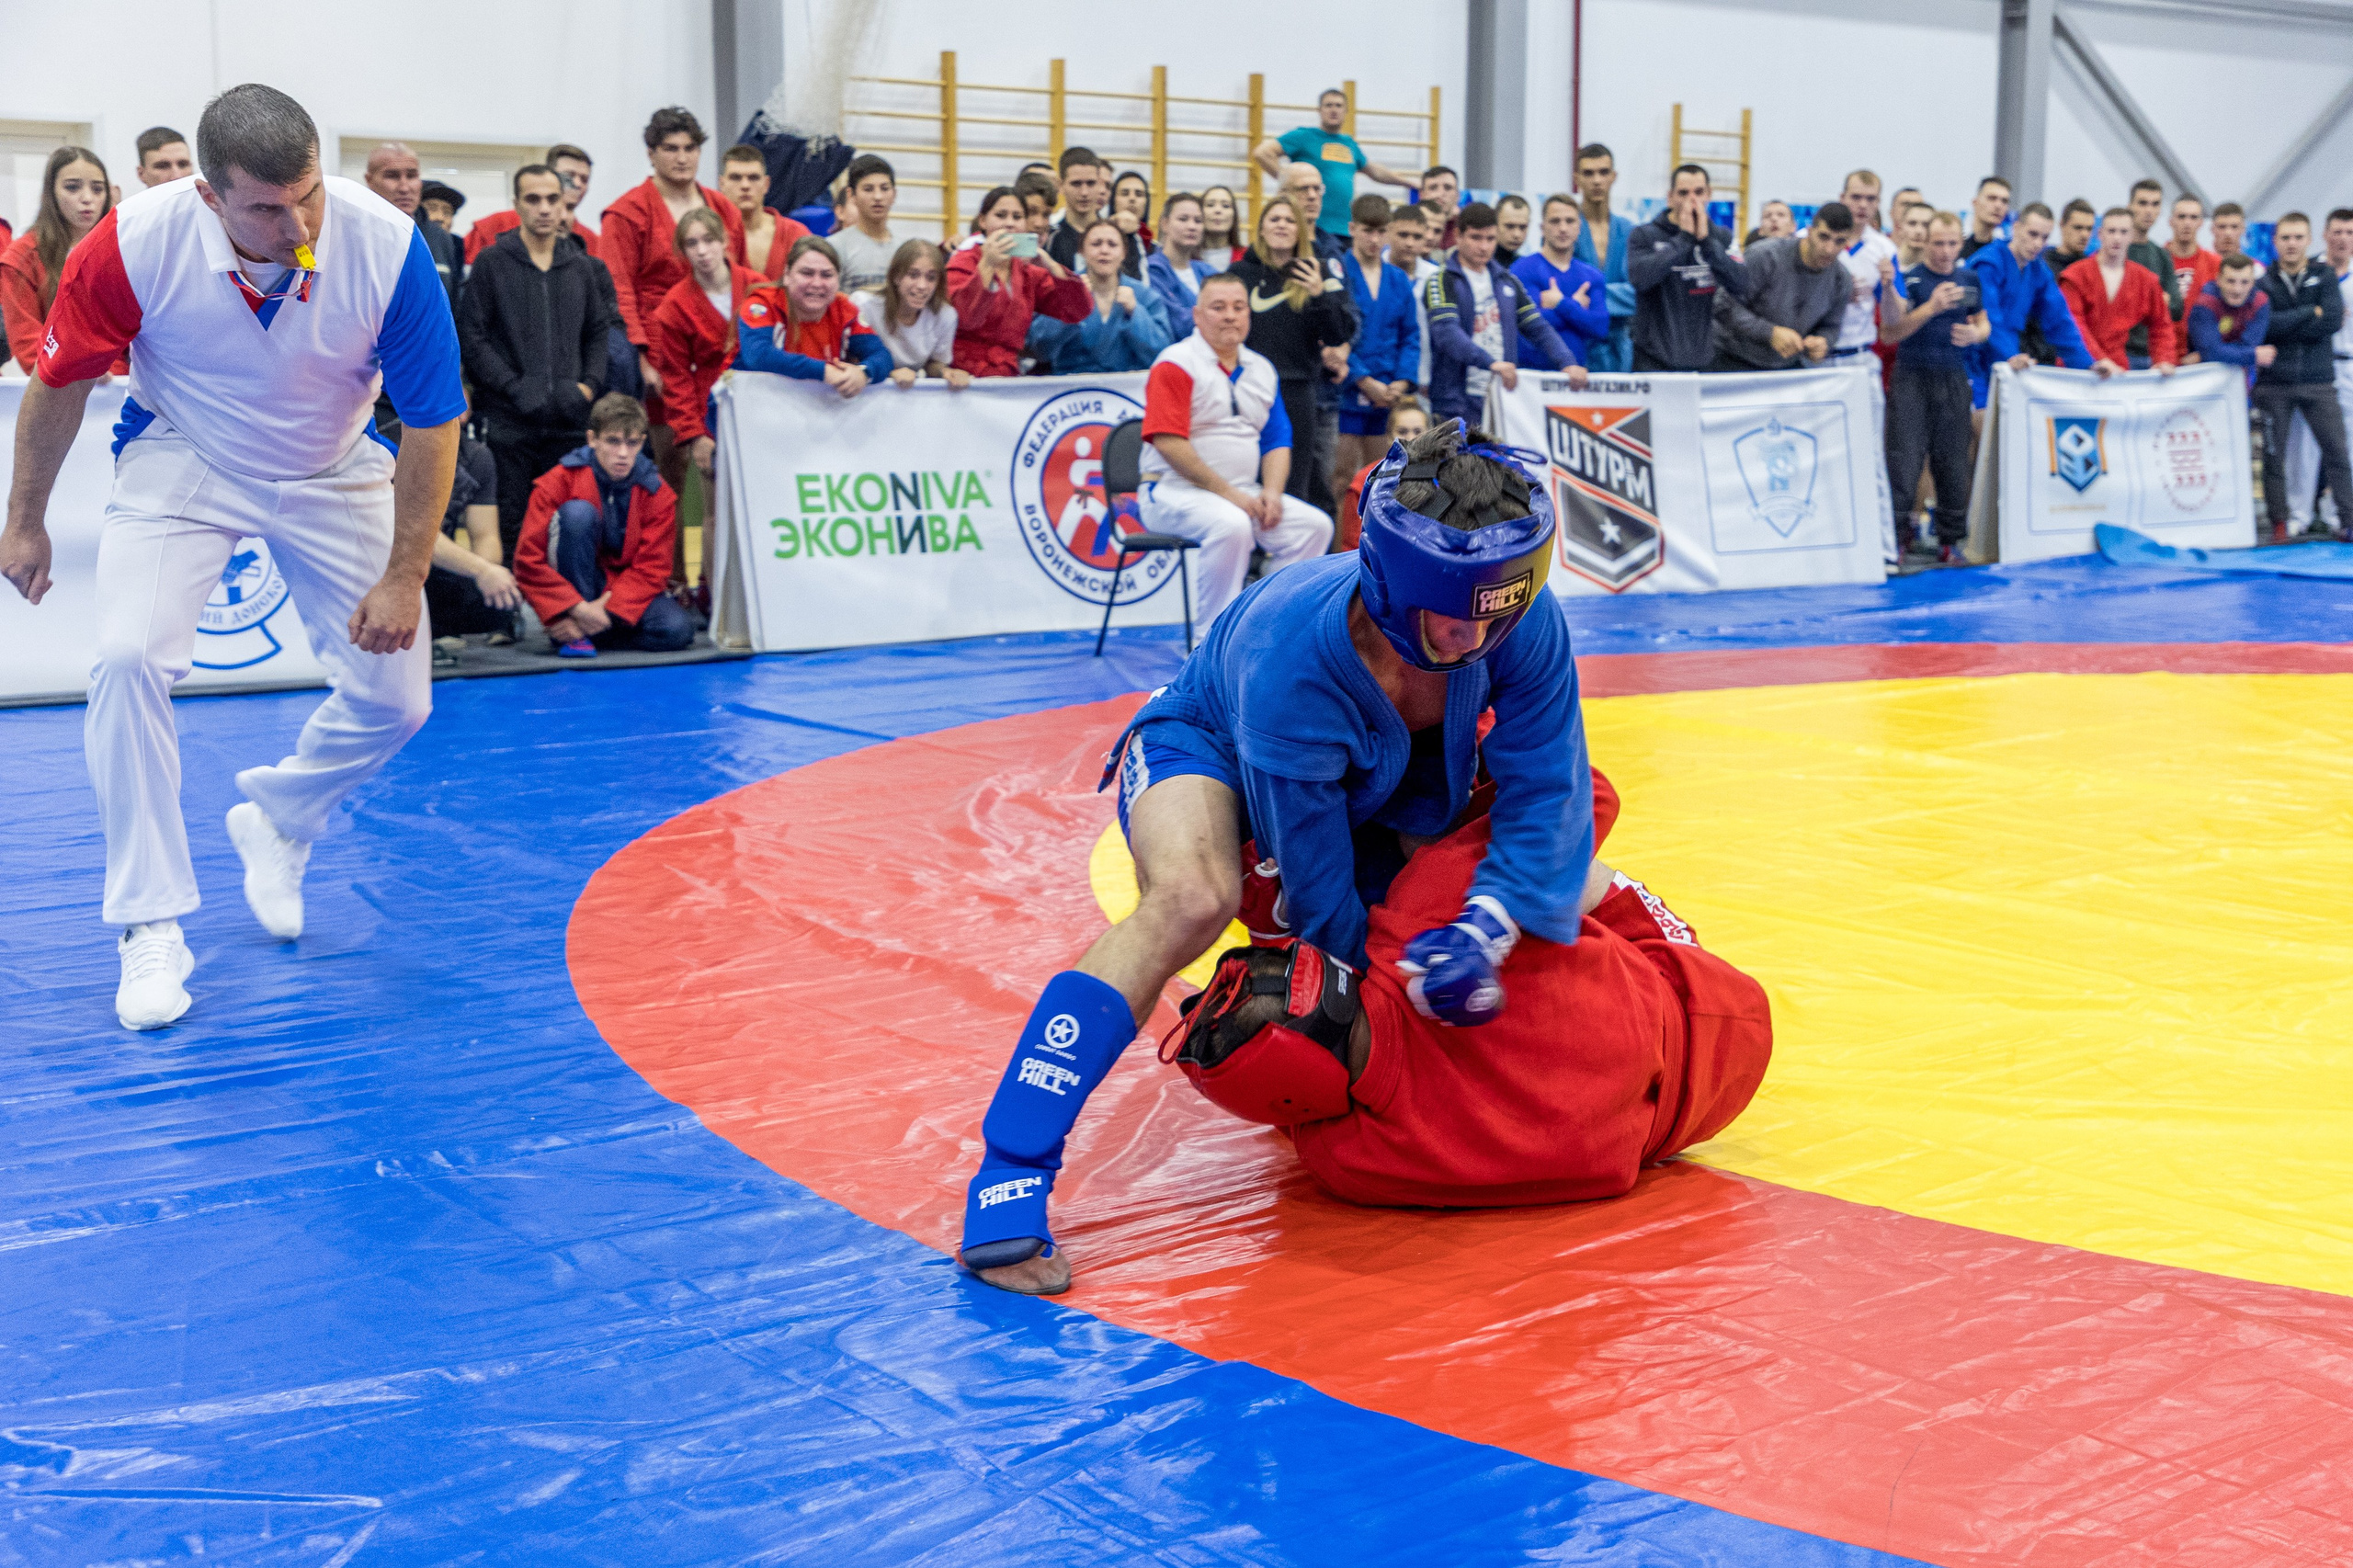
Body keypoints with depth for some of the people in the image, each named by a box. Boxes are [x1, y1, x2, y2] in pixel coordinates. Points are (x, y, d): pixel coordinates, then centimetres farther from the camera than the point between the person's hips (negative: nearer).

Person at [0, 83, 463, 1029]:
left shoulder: (389, 248, -30)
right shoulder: (135, 243, -29)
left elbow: (434, 419, -18)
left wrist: (404, 578, -15)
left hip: (333, 474, 1)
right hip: (182, 462, -1)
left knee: (394, 699, -2)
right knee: (129, 659, -22)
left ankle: (274, 824, 31)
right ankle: (151, 928, -8)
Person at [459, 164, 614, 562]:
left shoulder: (581, 265, 12)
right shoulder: (491, 263, 0)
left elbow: (599, 332, 19)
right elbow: (472, 336, -4)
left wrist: (590, 384, 2)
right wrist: (516, 388, -12)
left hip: (568, 422, 3)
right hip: (508, 421, -3)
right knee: (510, 527, -2)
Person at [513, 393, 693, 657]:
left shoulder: (657, 493, -5)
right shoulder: (560, 481, -12)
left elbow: (651, 568, -8)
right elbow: (528, 560, -17)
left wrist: (604, 612, -24)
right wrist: (578, 609, -27)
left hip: (626, 590, 3)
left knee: (677, 629, -28)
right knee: (577, 512, -28)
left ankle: (580, 630, -8)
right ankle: (574, 635, -24)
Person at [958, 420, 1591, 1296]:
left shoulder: (1527, 624, -30)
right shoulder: (1285, 663, -41)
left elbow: (1543, 791, -23)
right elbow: (1318, 887, -31)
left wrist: (1484, 929, -39)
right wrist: (1387, 988, -25)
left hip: (1381, 786, 6)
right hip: (1208, 743, -6)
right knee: (1193, 898, -36)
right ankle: (1009, 1177, -35)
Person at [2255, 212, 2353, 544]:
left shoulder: (2325, 278, 6)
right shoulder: (2264, 283, 5)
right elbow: (2263, 325, -13)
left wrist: (2285, 326, -11)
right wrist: (2312, 313, -10)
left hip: (2318, 382, 0)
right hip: (2274, 384, 0)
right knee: (2273, 455, 1)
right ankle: (2279, 525, 8)